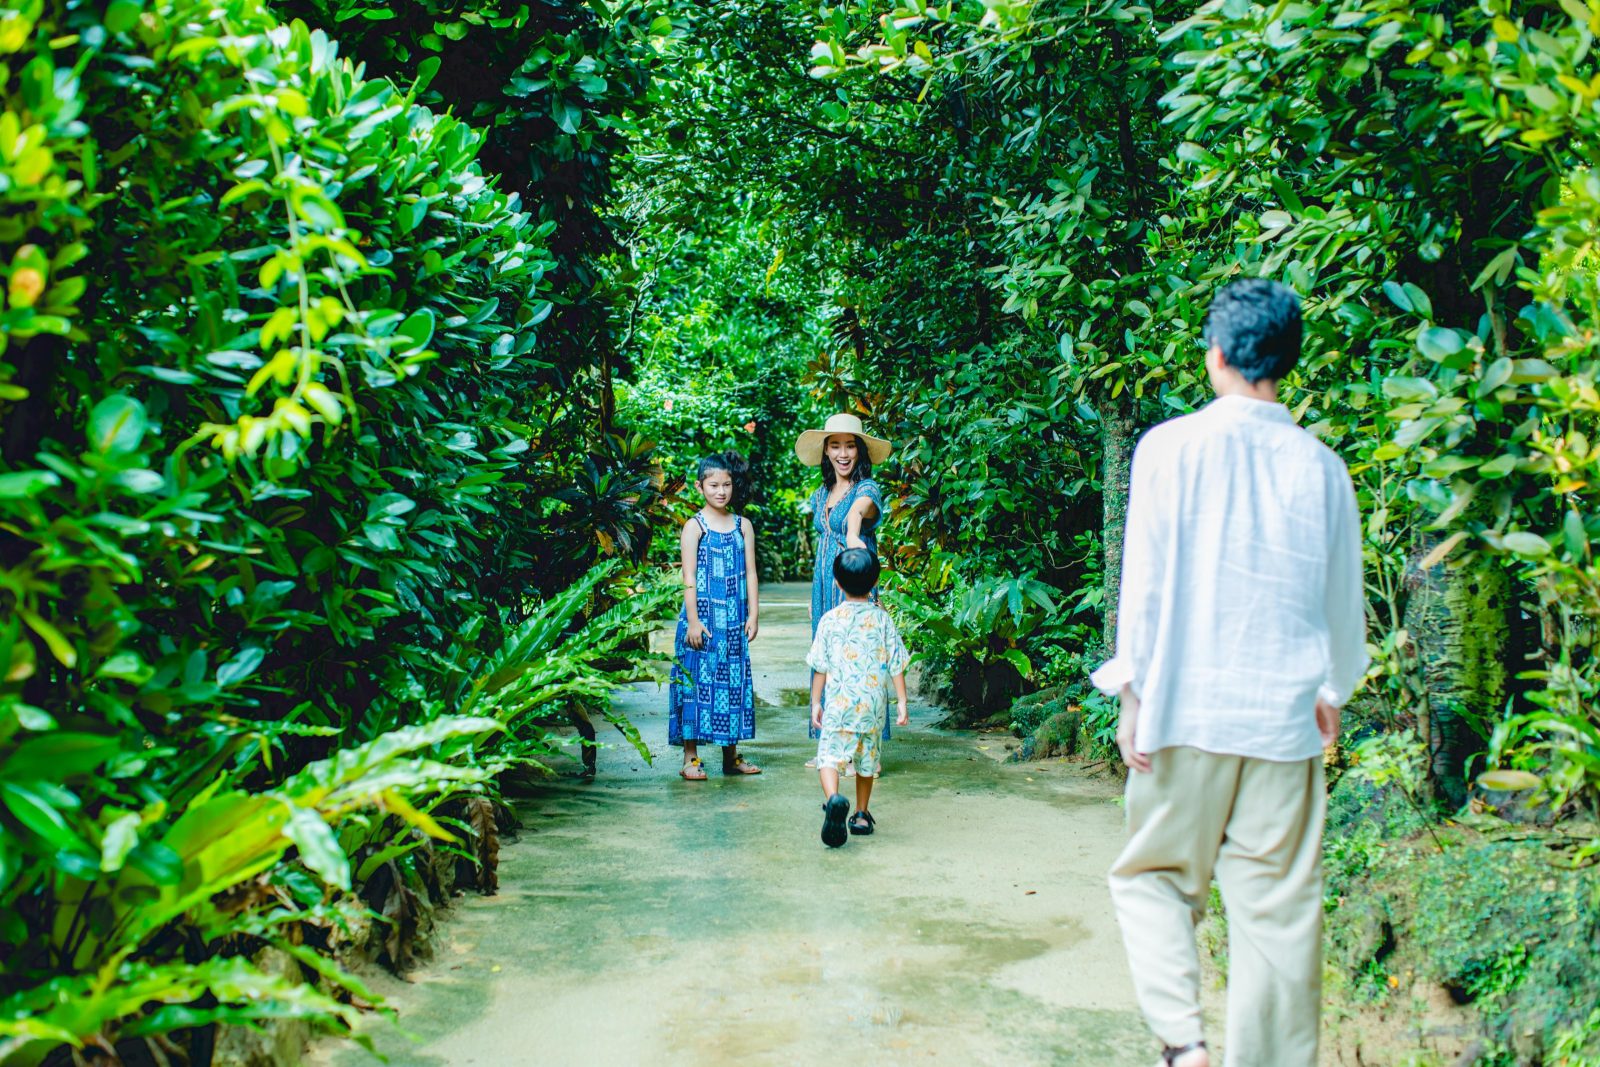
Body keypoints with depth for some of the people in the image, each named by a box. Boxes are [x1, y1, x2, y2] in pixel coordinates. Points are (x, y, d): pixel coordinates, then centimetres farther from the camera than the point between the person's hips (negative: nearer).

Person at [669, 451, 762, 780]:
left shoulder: (743, 526, 10)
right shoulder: (695, 526, -2)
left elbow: (750, 573, 9)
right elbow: (689, 577, -7)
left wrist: (753, 615, 4)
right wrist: (693, 620, -13)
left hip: (734, 621, 4)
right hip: (703, 617, -4)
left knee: (733, 681, 8)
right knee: (697, 679, -3)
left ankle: (731, 756, 16)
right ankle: (691, 758, 2)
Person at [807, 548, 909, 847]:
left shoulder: (830, 620, -3)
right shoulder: (883, 619, 0)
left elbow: (820, 667, 0)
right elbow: (896, 665, 0)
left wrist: (815, 702, 8)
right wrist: (902, 702, 6)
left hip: (838, 703, -2)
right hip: (873, 704, 2)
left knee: (829, 755, -4)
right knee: (867, 757, 17)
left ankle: (833, 799, -32)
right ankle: (862, 814, 27)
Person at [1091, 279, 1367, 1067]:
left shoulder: (1171, 447, -6)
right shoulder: (1319, 465, 2)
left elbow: (1145, 579, -7)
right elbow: (1343, 595, 11)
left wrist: (1133, 691, 0)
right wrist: (1333, 688, 26)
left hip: (1187, 704, -2)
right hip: (1284, 714, 2)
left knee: (1156, 874, 12)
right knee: (1277, 902, 9)